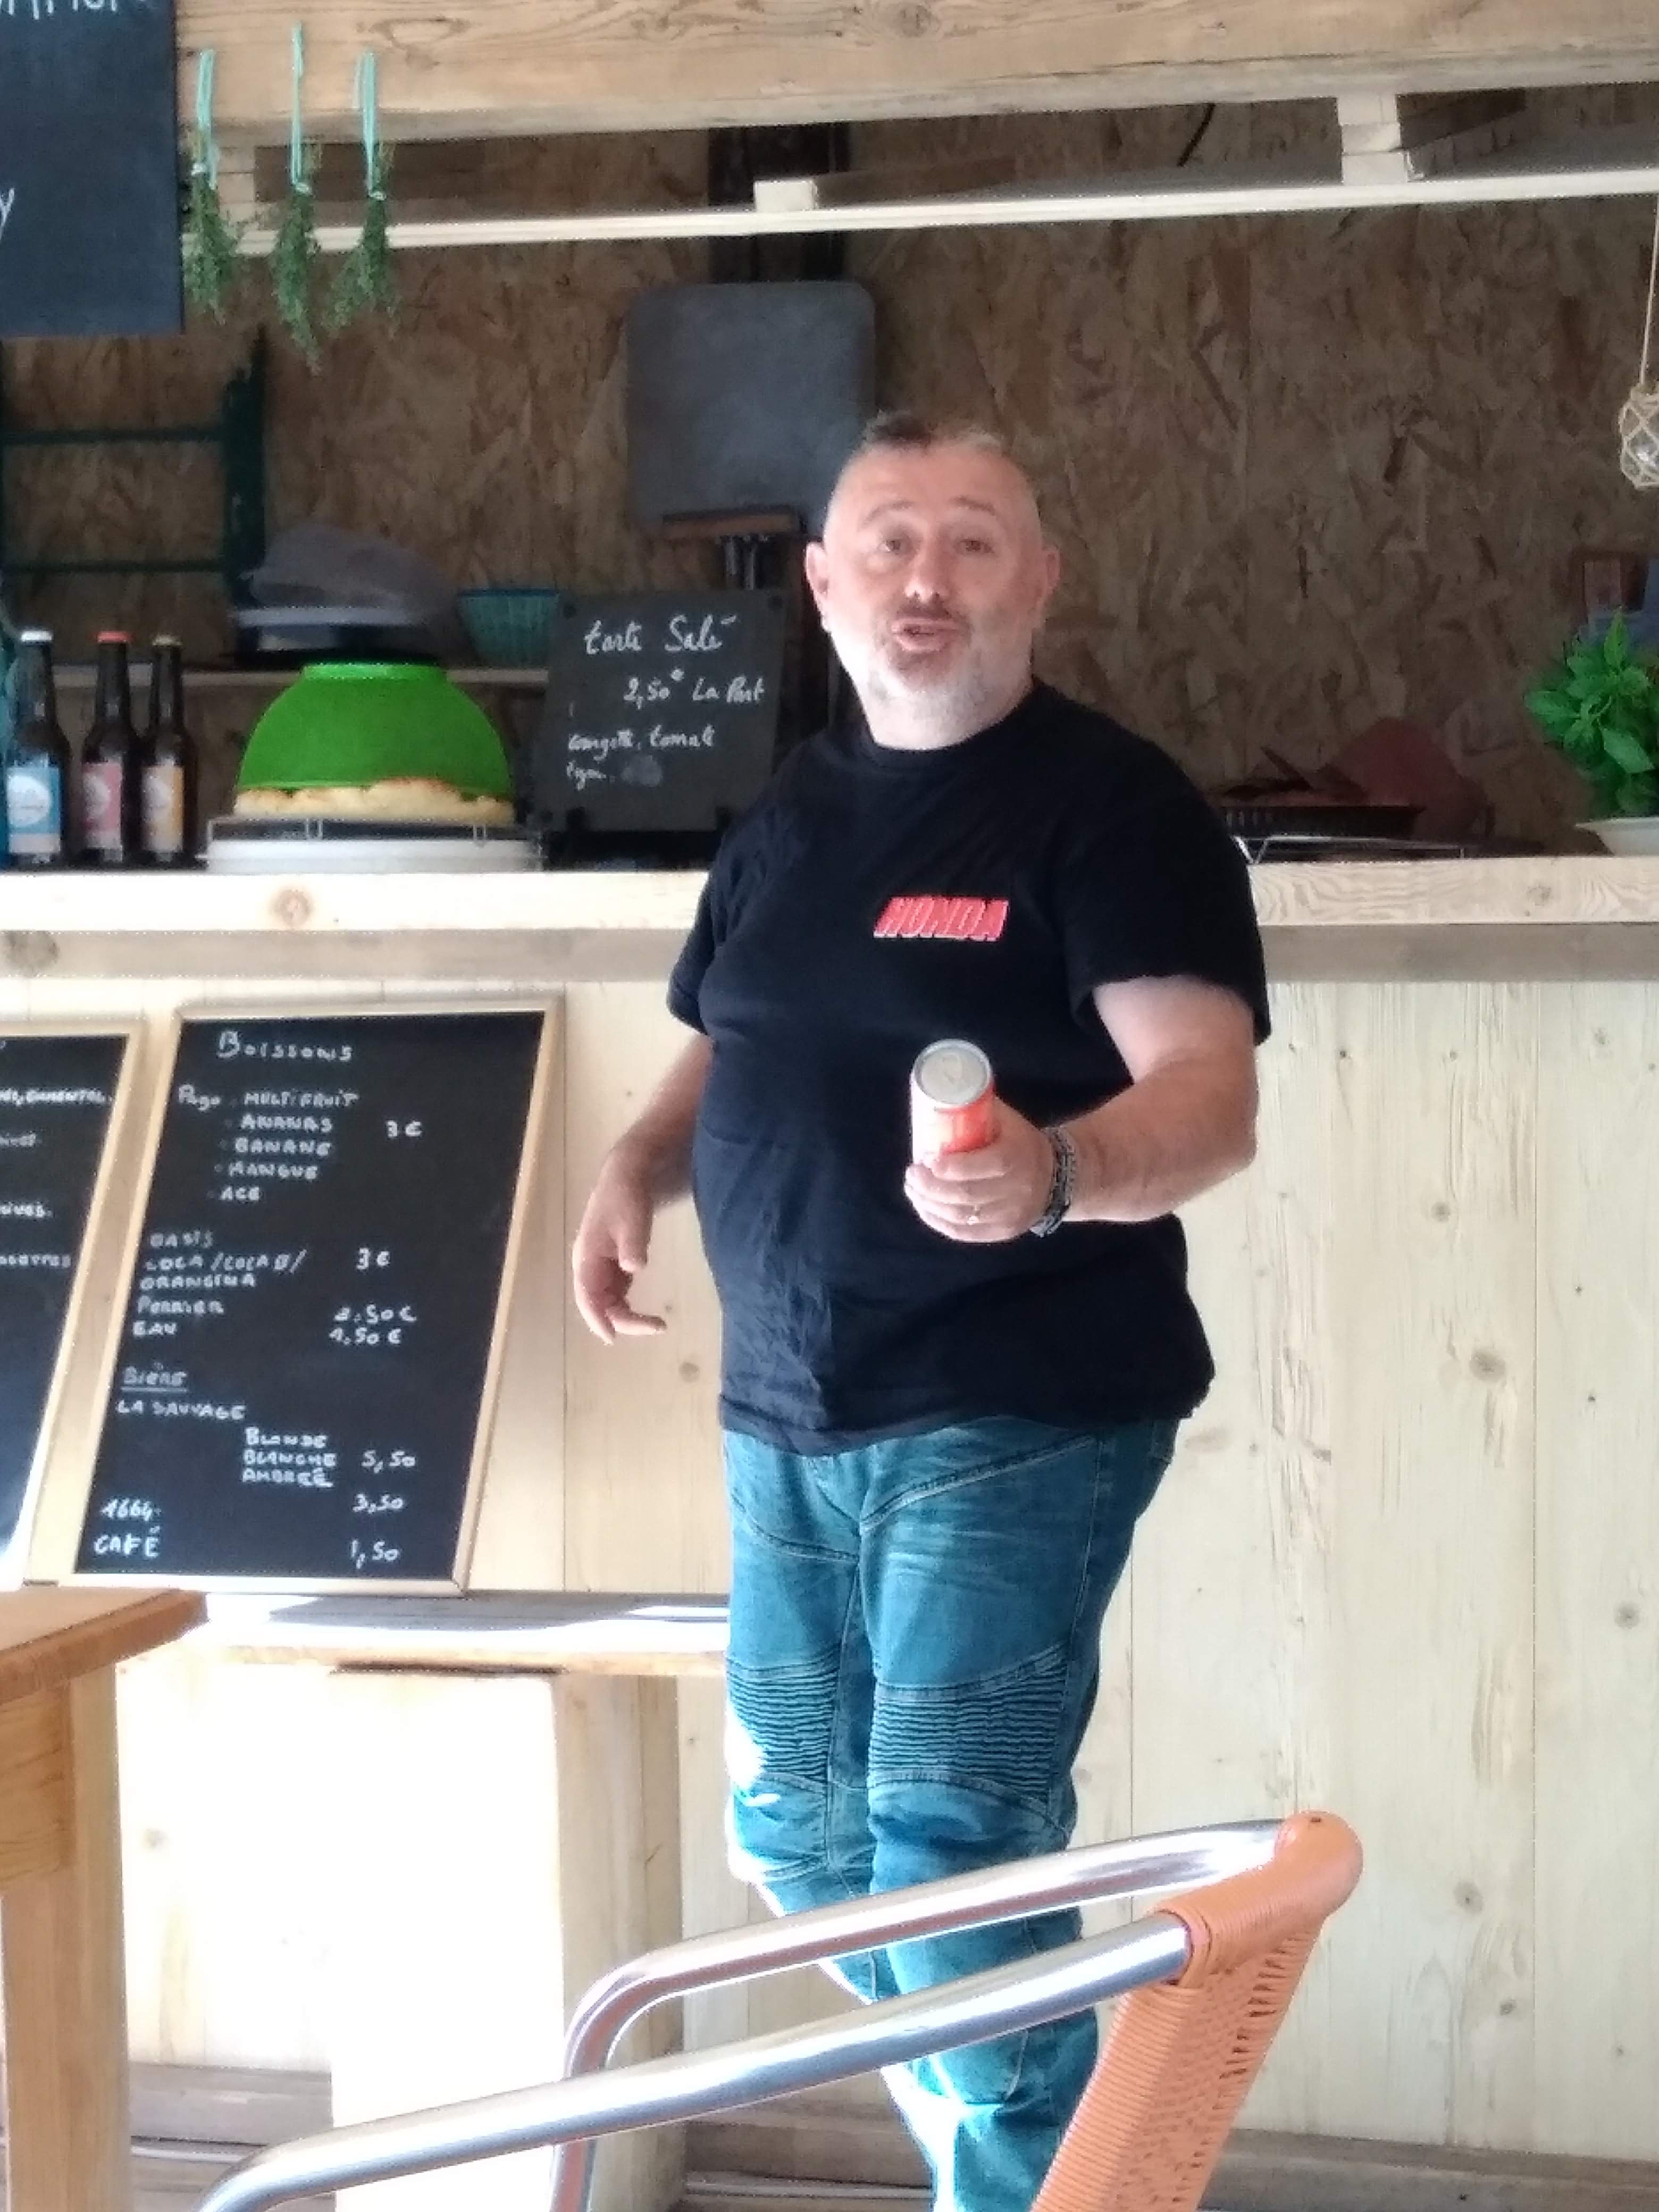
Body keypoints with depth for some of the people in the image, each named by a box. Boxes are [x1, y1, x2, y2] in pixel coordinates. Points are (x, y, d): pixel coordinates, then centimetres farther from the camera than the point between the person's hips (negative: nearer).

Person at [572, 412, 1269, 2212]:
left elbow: (1210, 1102, -21)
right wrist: (640, 1163, 3)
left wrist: (1054, 1171, -42)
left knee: (952, 1848, -13)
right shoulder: (792, 814, 11)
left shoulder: (1112, 804, -11)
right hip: (787, 1411, 8)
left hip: (1020, 1418, -7)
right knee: (796, 1830, 15)